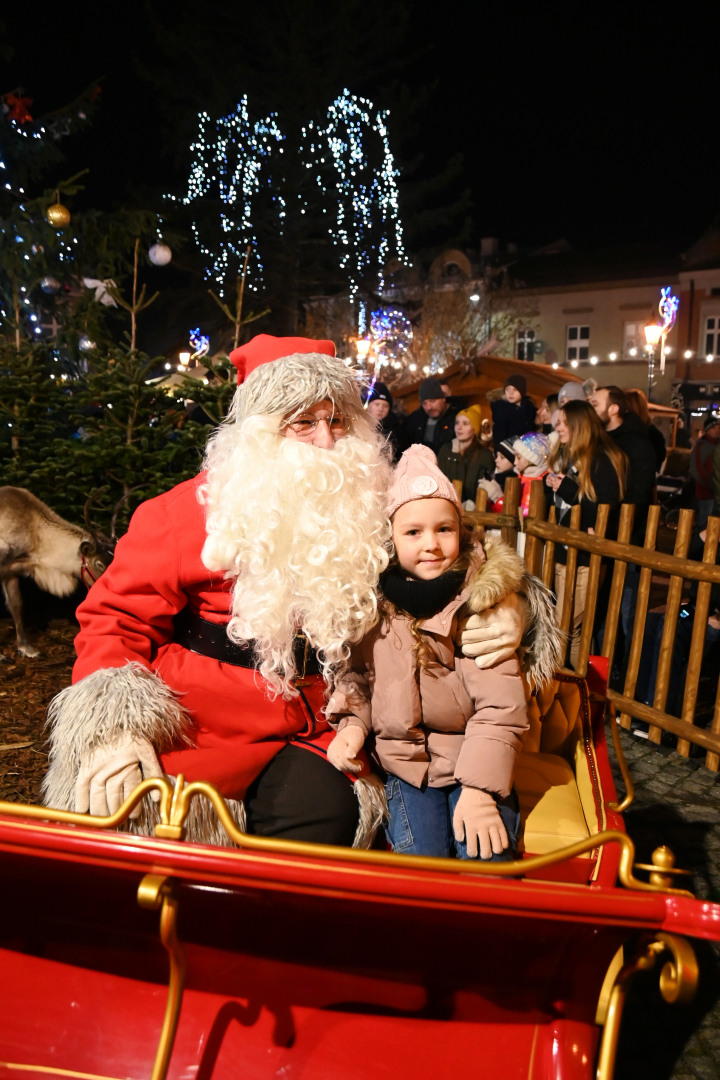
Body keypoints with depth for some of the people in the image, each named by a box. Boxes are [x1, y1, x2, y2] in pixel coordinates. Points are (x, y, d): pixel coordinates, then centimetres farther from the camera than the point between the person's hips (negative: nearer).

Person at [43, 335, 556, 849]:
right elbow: (118, 615, -3)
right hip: (189, 726, -2)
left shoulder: (371, 511, 4)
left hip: (301, 735, 3)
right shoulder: (195, 509, -5)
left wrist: (505, 606, -11)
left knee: (331, 812, -23)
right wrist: (114, 729, -18)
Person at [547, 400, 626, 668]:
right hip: (563, 551, 8)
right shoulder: (564, 455, 13)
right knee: (570, 629, 11)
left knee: (564, 628, -7)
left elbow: (607, 511, -16)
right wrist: (552, 486, 0)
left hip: (587, 556, -8)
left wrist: (569, 490, -18)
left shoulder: (603, 460, -11)